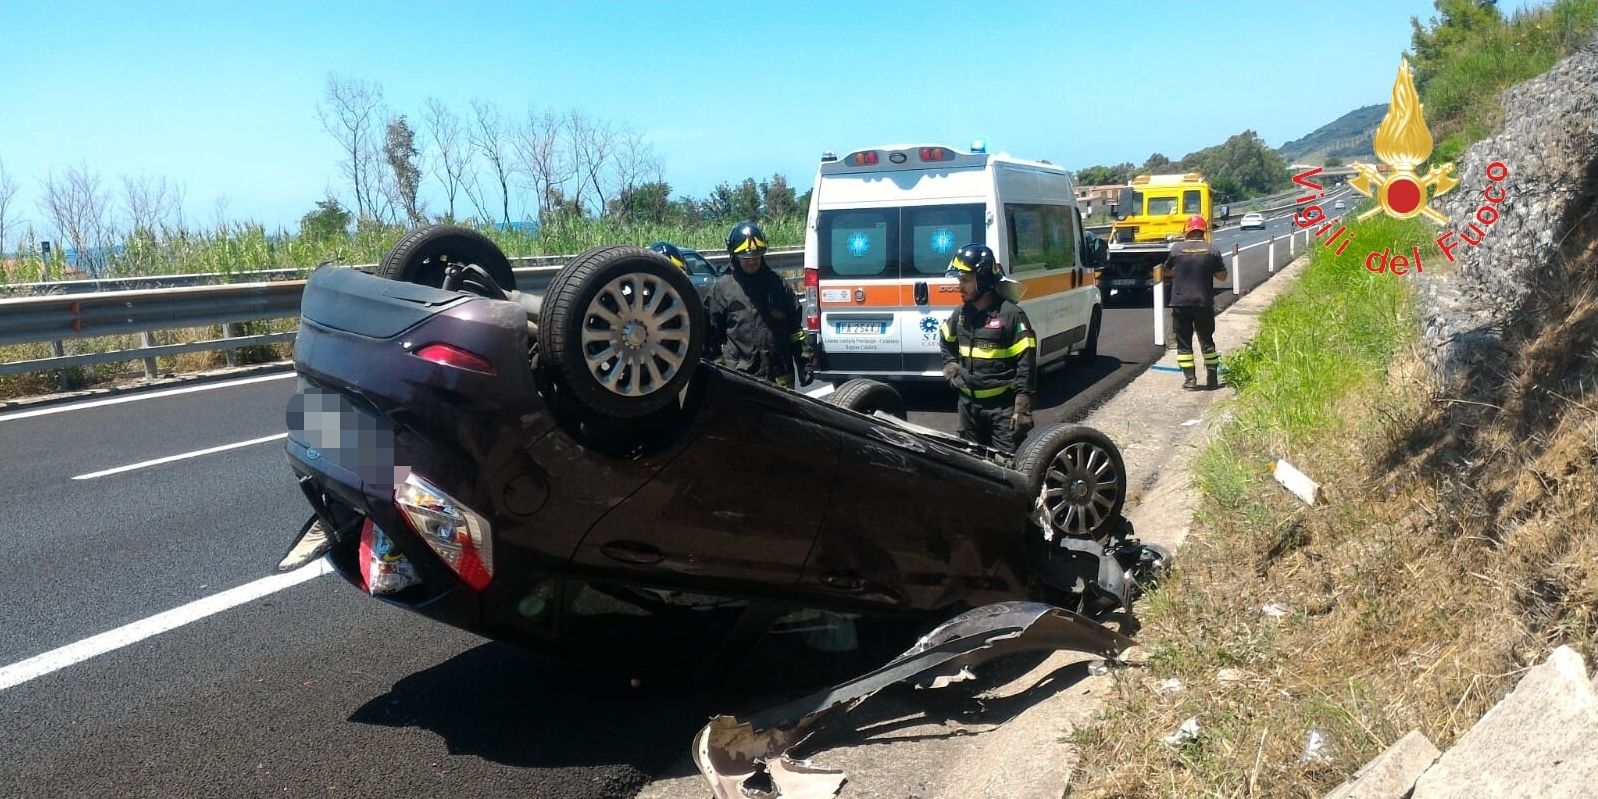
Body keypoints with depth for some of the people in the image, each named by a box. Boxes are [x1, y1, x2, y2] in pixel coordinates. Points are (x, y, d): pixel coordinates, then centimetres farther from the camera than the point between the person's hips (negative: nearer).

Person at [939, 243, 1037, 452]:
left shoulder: (1011, 314, -14)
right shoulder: (960, 314, 6)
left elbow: (1026, 365, -15)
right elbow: (947, 343, 28)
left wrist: (1023, 410, -17)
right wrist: (951, 370, 12)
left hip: (1003, 406, -7)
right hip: (968, 403, 7)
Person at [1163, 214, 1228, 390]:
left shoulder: (1176, 249, -4)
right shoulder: (1212, 251, -4)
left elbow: (1167, 272, 8)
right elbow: (1222, 276, 2)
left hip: (1180, 303, -1)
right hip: (1204, 303, 1)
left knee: (1183, 342, 6)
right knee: (1207, 340, 15)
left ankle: (1190, 379, 2)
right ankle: (1212, 377, 17)